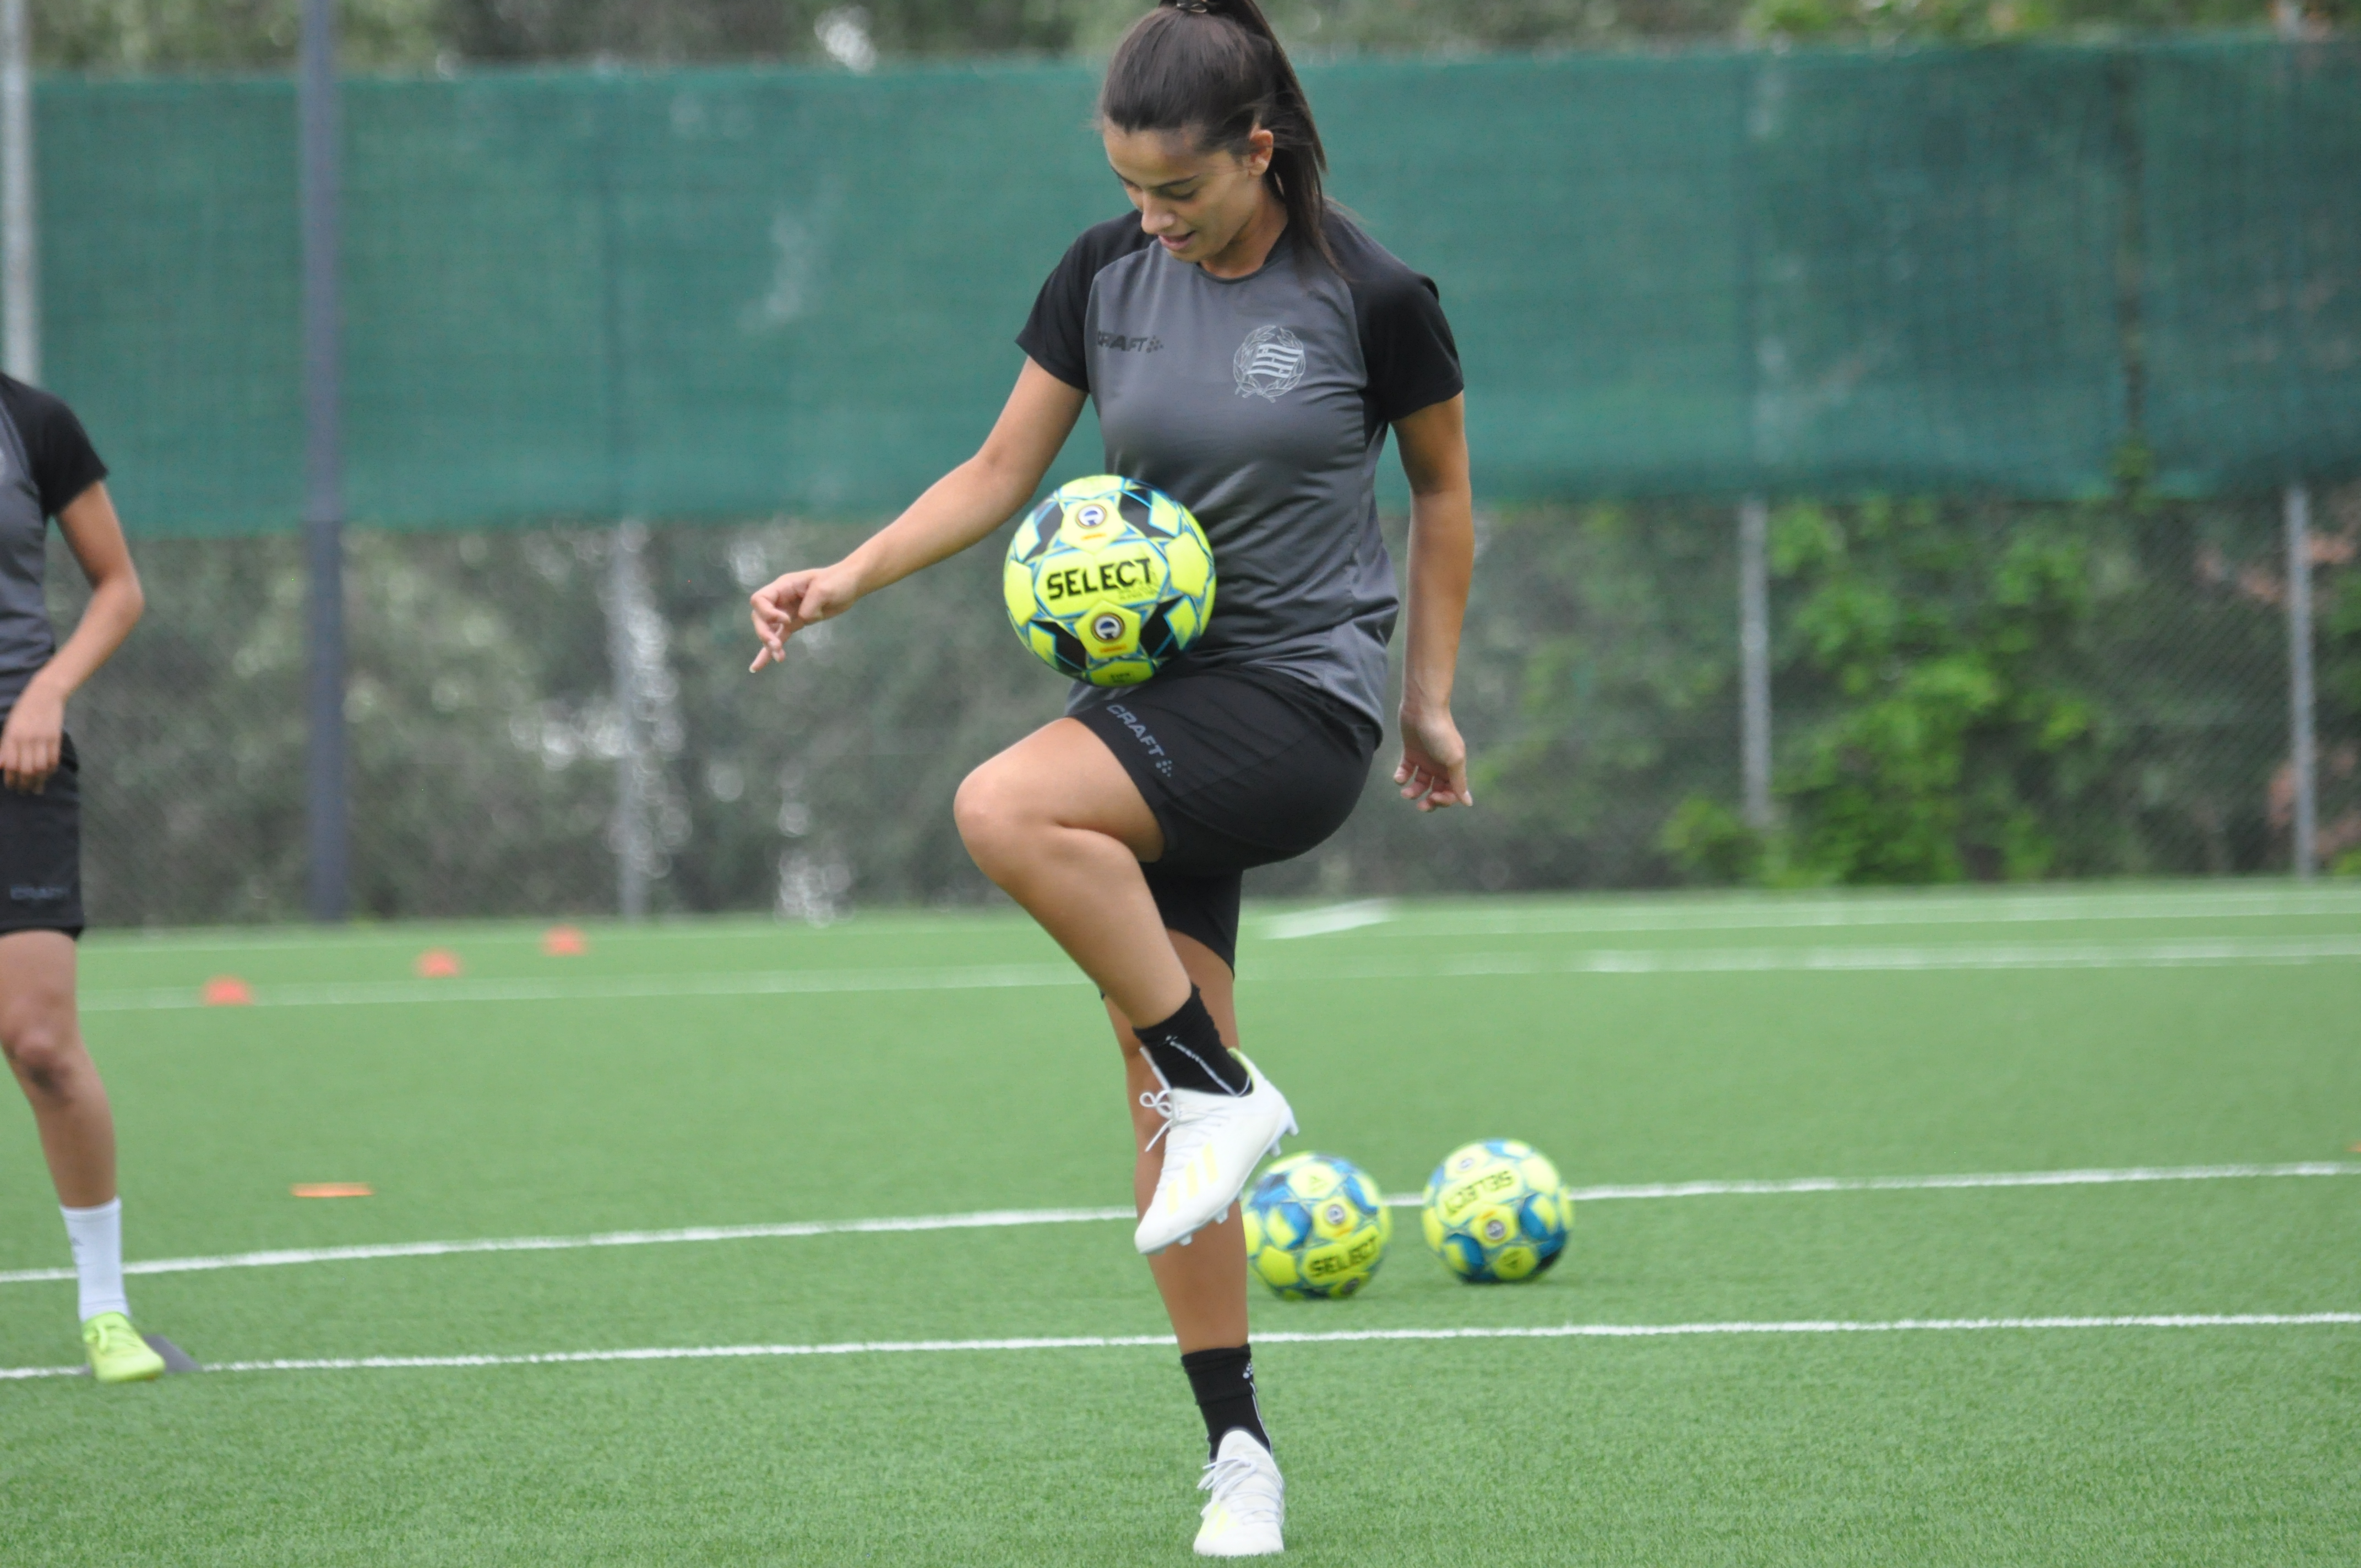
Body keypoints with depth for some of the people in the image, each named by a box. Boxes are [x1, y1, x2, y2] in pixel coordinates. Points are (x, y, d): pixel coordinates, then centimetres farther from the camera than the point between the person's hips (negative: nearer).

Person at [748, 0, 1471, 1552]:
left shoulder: (1371, 298, -9)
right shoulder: (1105, 274, 3)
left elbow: (1443, 486, 6)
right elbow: (998, 476, 9)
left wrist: (1432, 699, 9)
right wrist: (844, 579, -4)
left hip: (1300, 701, -6)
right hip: (1156, 690, 6)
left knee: (1005, 809, -30)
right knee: (1158, 1096, 2)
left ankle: (1222, 1088, -15)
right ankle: (1239, 1449, 9)